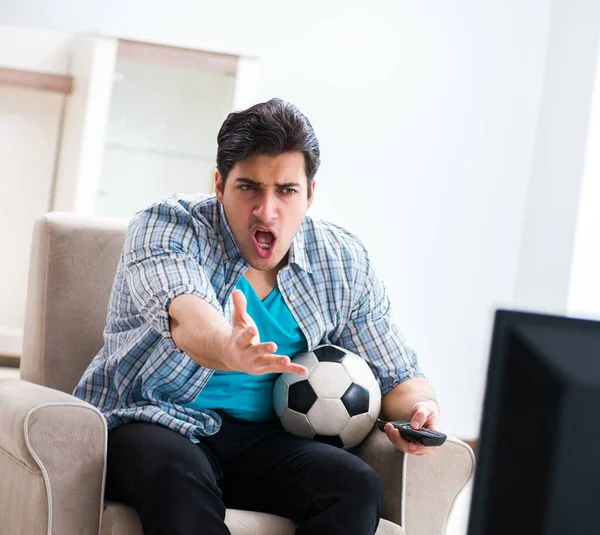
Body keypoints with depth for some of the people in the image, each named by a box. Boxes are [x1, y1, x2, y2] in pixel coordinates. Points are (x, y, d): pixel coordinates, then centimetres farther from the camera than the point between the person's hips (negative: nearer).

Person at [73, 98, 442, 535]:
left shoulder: (345, 264, 5)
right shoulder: (165, 226, -8)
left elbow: (399, 377, 12)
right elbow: (184, 314, -30)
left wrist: (420, 407, -14)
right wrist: (228, 351, -54)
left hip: (262, 440, 4)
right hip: (151, 424, -3)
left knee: (357, 486, -27)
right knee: (176, 476, -39)